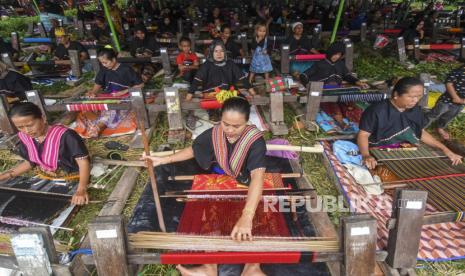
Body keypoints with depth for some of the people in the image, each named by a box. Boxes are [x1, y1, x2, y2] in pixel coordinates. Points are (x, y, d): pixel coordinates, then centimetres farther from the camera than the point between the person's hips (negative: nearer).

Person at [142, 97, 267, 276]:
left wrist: (246, 216, -58)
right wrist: (162, 160, 0)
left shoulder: (255, 140, -29)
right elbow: (192, 150, 4)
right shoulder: (214, 134, -15)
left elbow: (257, 175, -44)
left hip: (249, 189, -3)